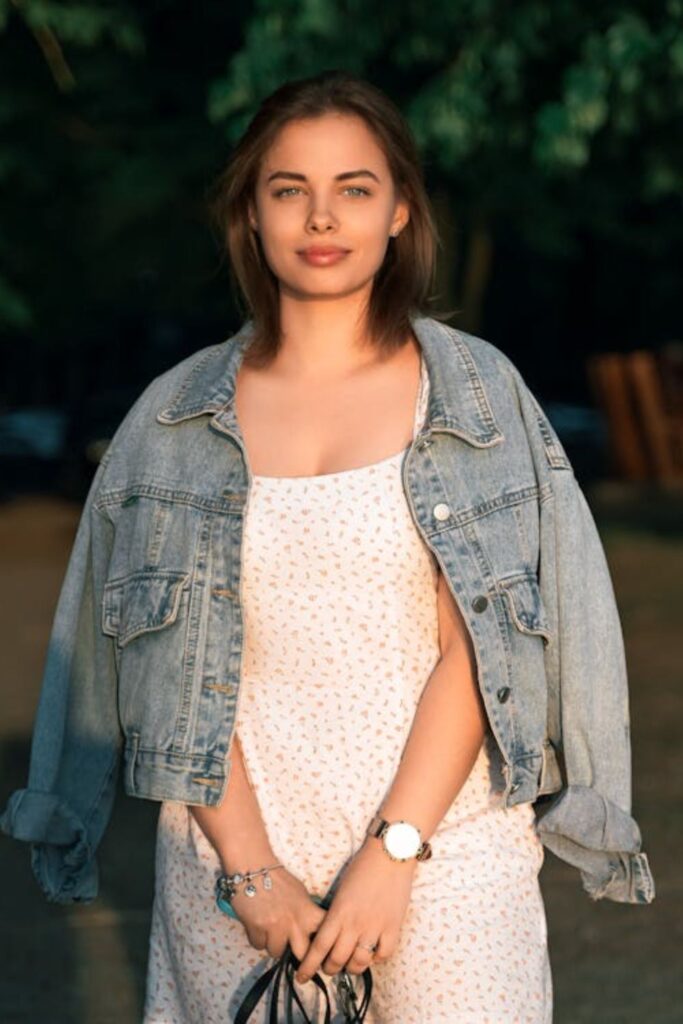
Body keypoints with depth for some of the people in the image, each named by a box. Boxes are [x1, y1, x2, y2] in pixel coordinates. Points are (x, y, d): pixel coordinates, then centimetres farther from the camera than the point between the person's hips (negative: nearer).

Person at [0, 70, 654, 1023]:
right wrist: (250, 865, -8)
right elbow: (179, 674, 1)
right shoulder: (178, 418, 4)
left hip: (445, 854, -1)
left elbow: (473, 651, -6)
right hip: (233, 849, 1)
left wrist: (394, 854, -14)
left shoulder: (475, 392, 0)